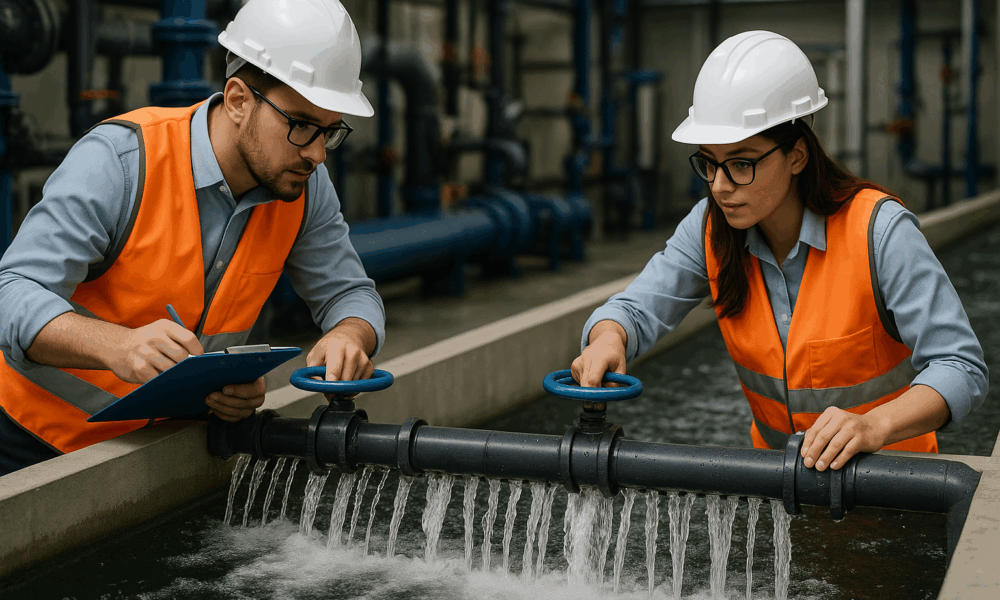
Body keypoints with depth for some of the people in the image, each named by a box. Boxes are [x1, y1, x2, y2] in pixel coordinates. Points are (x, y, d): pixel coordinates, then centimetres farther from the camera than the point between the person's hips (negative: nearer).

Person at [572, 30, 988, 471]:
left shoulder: (879, 231, -19)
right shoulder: (711, 227, -5)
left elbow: (961, 367, -21)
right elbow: (637, 310, -7)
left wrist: (874, 425, -39)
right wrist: (609, 340, -32)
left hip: (888, 469, -3)